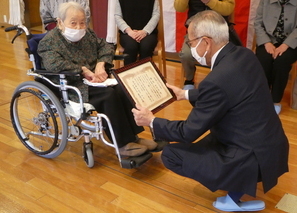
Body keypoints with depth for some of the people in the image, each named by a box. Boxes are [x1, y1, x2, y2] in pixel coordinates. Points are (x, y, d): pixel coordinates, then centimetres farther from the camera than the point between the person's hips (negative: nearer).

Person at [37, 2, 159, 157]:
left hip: (94, 79, 7)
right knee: (109, 94, -28)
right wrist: (84, 70, -29)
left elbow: (106, 46, 11)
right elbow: (54, 64, -25)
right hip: (70, 87, -6)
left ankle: (133, 136, -13)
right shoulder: (49, 41, -8)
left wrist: (100, 64, -10)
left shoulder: (86, 33, 12)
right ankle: (123, 143, -20)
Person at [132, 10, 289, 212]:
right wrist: (185, 94, 23)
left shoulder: (217, 80, -28)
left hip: (254, 158, -9)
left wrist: (151, 121, -1)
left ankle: (236, 192, 3)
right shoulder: (244, 55, -3)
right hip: (272, 144, 9)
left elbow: (189, 132, -16)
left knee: (170, 154, -3)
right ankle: (238, 183, 21)